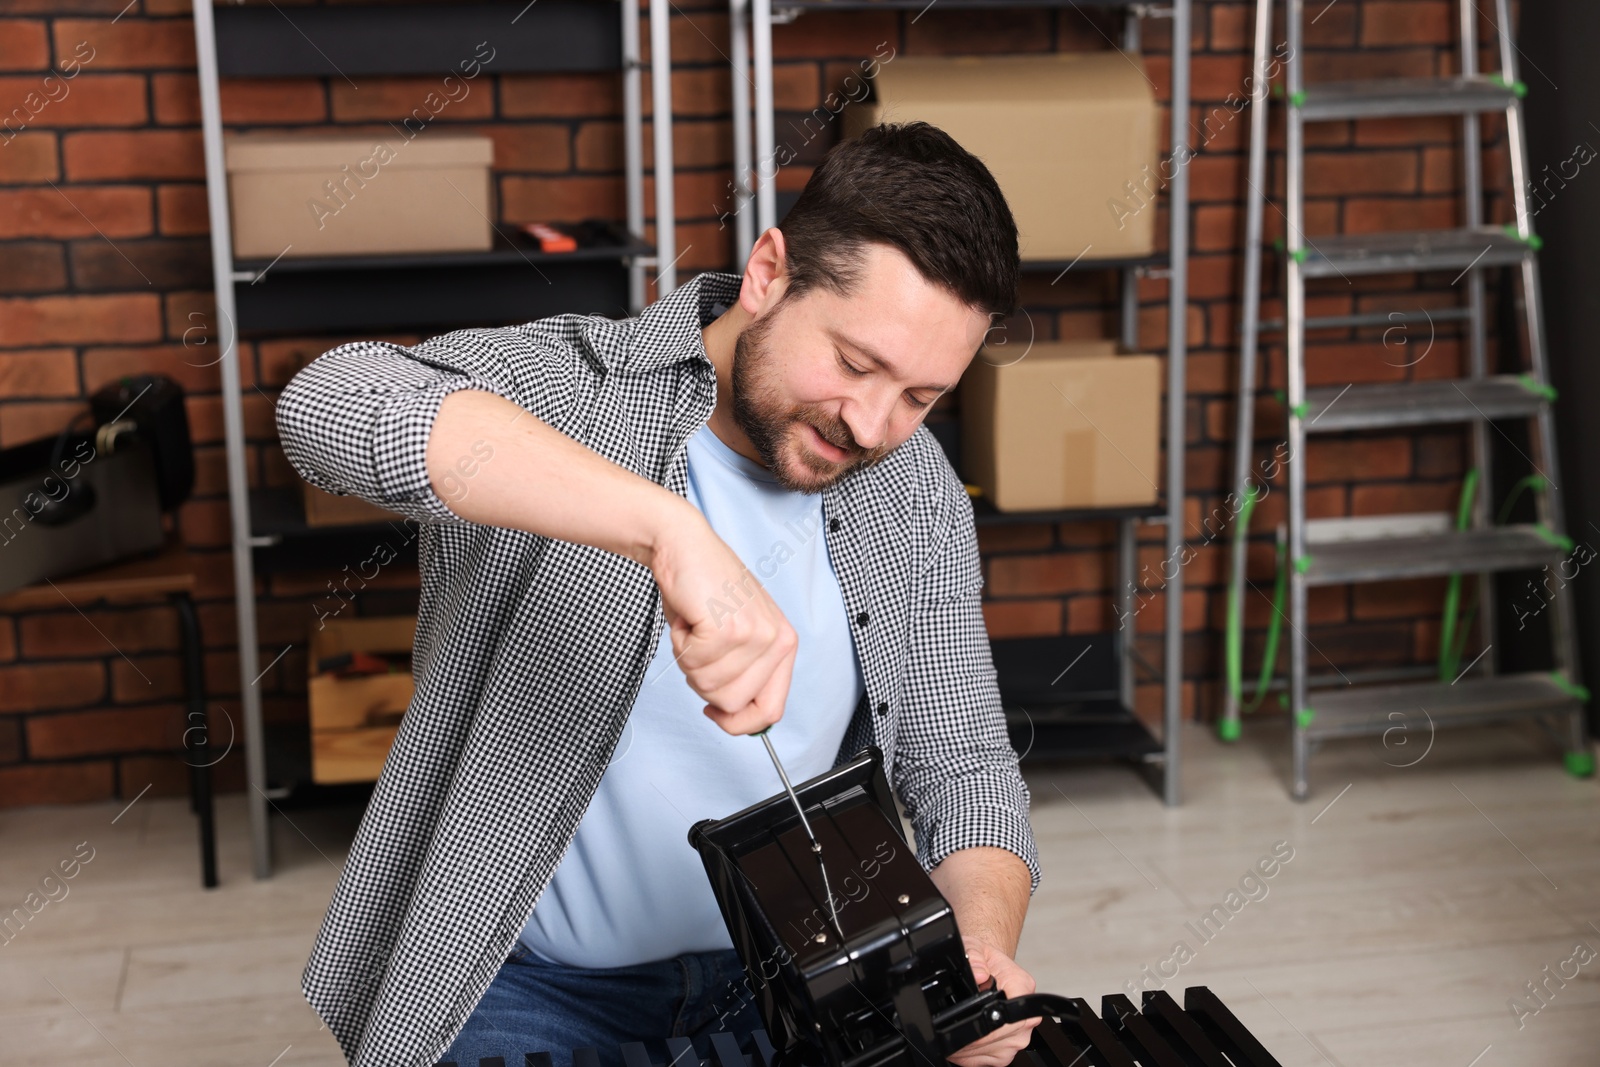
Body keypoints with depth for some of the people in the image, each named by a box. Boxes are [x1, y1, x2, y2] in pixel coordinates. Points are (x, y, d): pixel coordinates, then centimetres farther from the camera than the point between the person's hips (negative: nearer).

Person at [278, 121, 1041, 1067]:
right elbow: (329, 403, -36)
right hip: (530, 987, -3)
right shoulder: (562, 384, -15)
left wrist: (984, 944, -16)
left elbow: (963, 766, 6)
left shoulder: (918, 497, 1)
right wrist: (666, 527, -45)